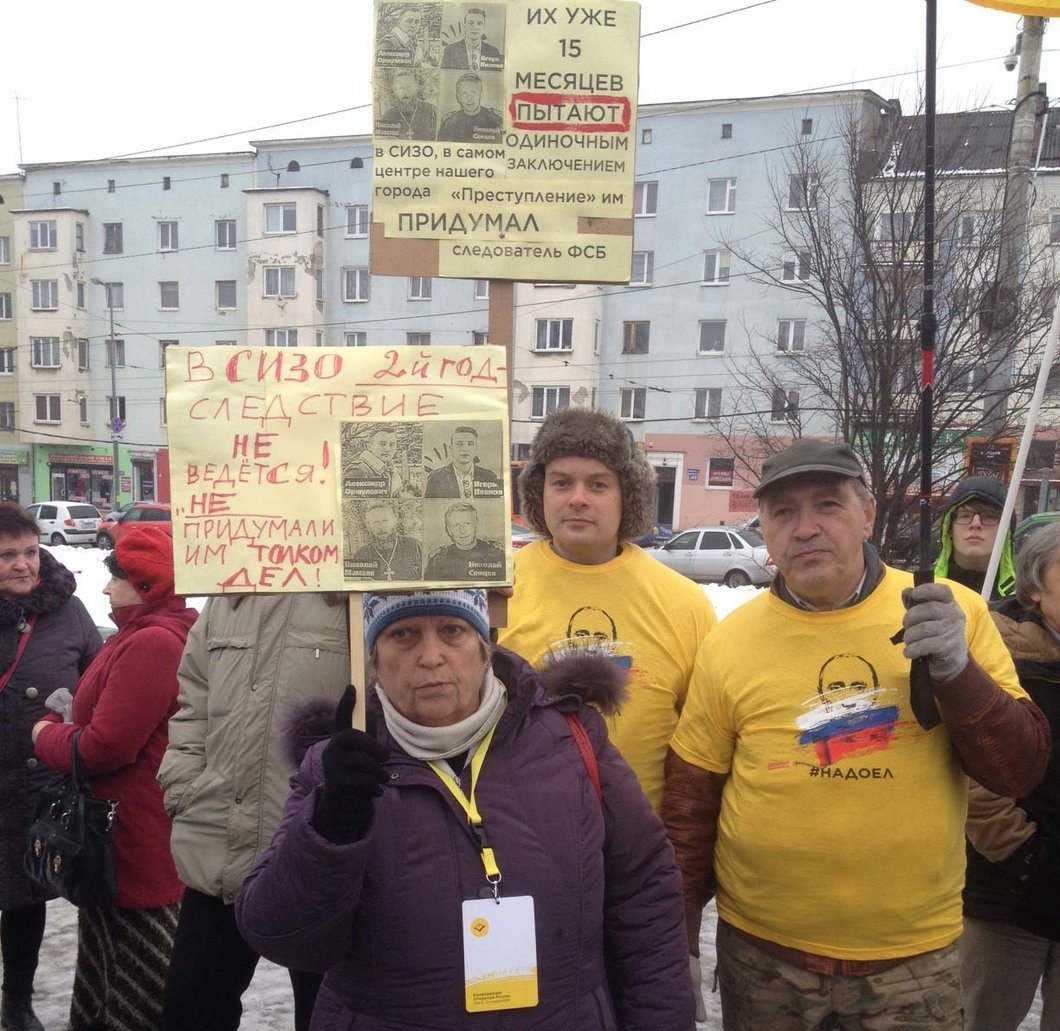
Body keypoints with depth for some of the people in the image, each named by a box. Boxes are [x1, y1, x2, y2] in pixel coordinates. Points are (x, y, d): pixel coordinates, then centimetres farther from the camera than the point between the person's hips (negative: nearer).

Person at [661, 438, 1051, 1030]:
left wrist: (957, 672, -22)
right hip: (762, 958, 0)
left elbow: (1021, 772, -5)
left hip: (916, 963, 0)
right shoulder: (730, 642, -8)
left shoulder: (954, 612, -7)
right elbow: (690, 804, -1)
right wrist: (679, 946, 4)